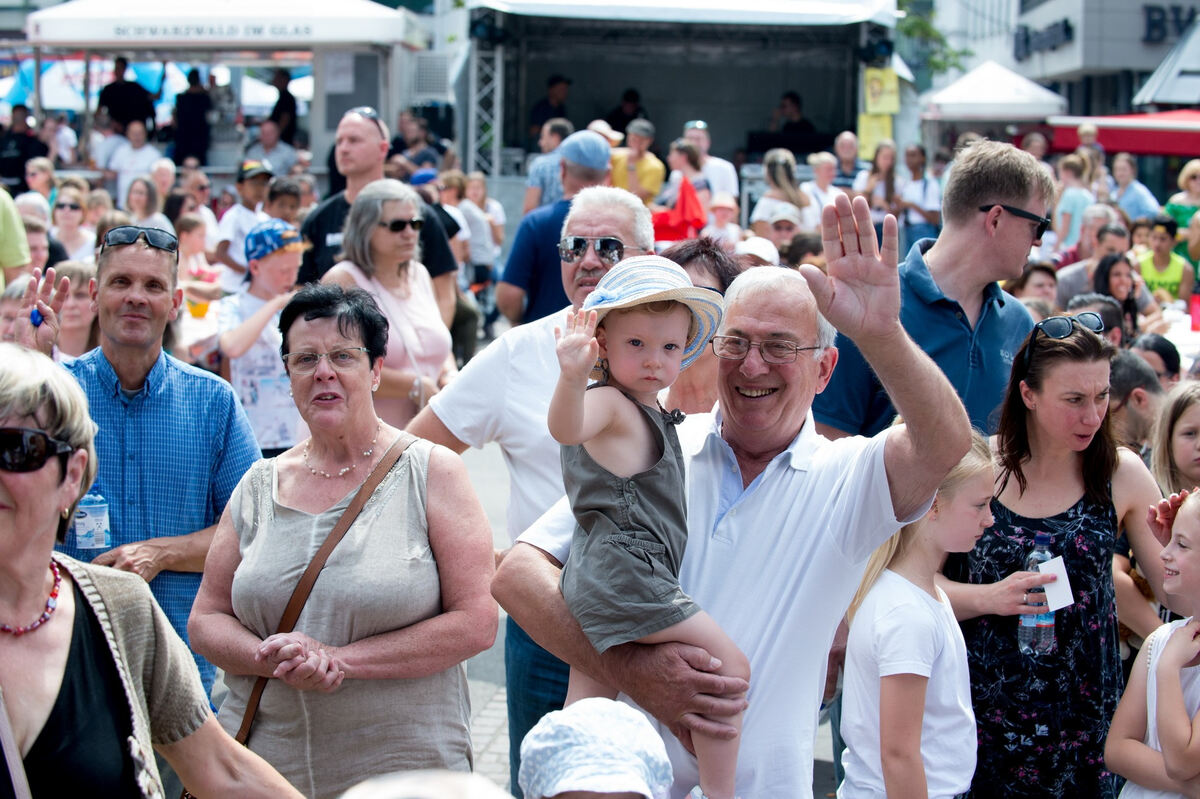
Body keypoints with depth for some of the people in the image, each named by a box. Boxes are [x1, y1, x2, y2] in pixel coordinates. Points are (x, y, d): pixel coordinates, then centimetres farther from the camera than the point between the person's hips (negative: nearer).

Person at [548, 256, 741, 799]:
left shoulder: (652, 410, 19)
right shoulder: (608, 403, -11)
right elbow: (566, 428, -35)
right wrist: (572, 377, -54)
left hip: (596, 583, 11)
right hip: (624, 571, -11)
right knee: (729, 665, -10)